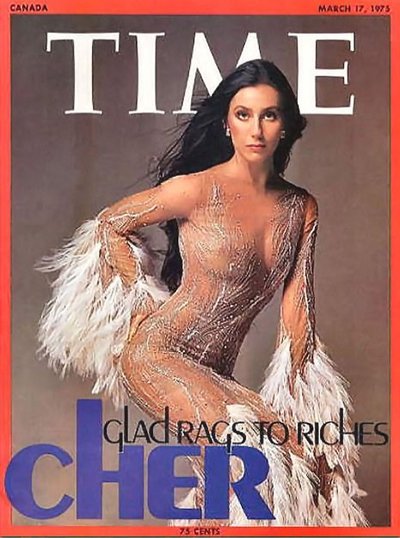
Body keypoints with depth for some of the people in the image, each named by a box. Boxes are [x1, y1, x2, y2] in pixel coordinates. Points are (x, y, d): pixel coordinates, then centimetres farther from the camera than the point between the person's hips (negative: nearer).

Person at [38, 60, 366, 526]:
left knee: (312, 456, -10)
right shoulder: (198, 189, -11)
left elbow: (297, 308, 3)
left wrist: (294, 401, -1)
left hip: (217, 373, 6)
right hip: (157, 353, -5)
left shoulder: (301, 208, 4)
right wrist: (145, 303, -3)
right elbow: (110, 224, 2)